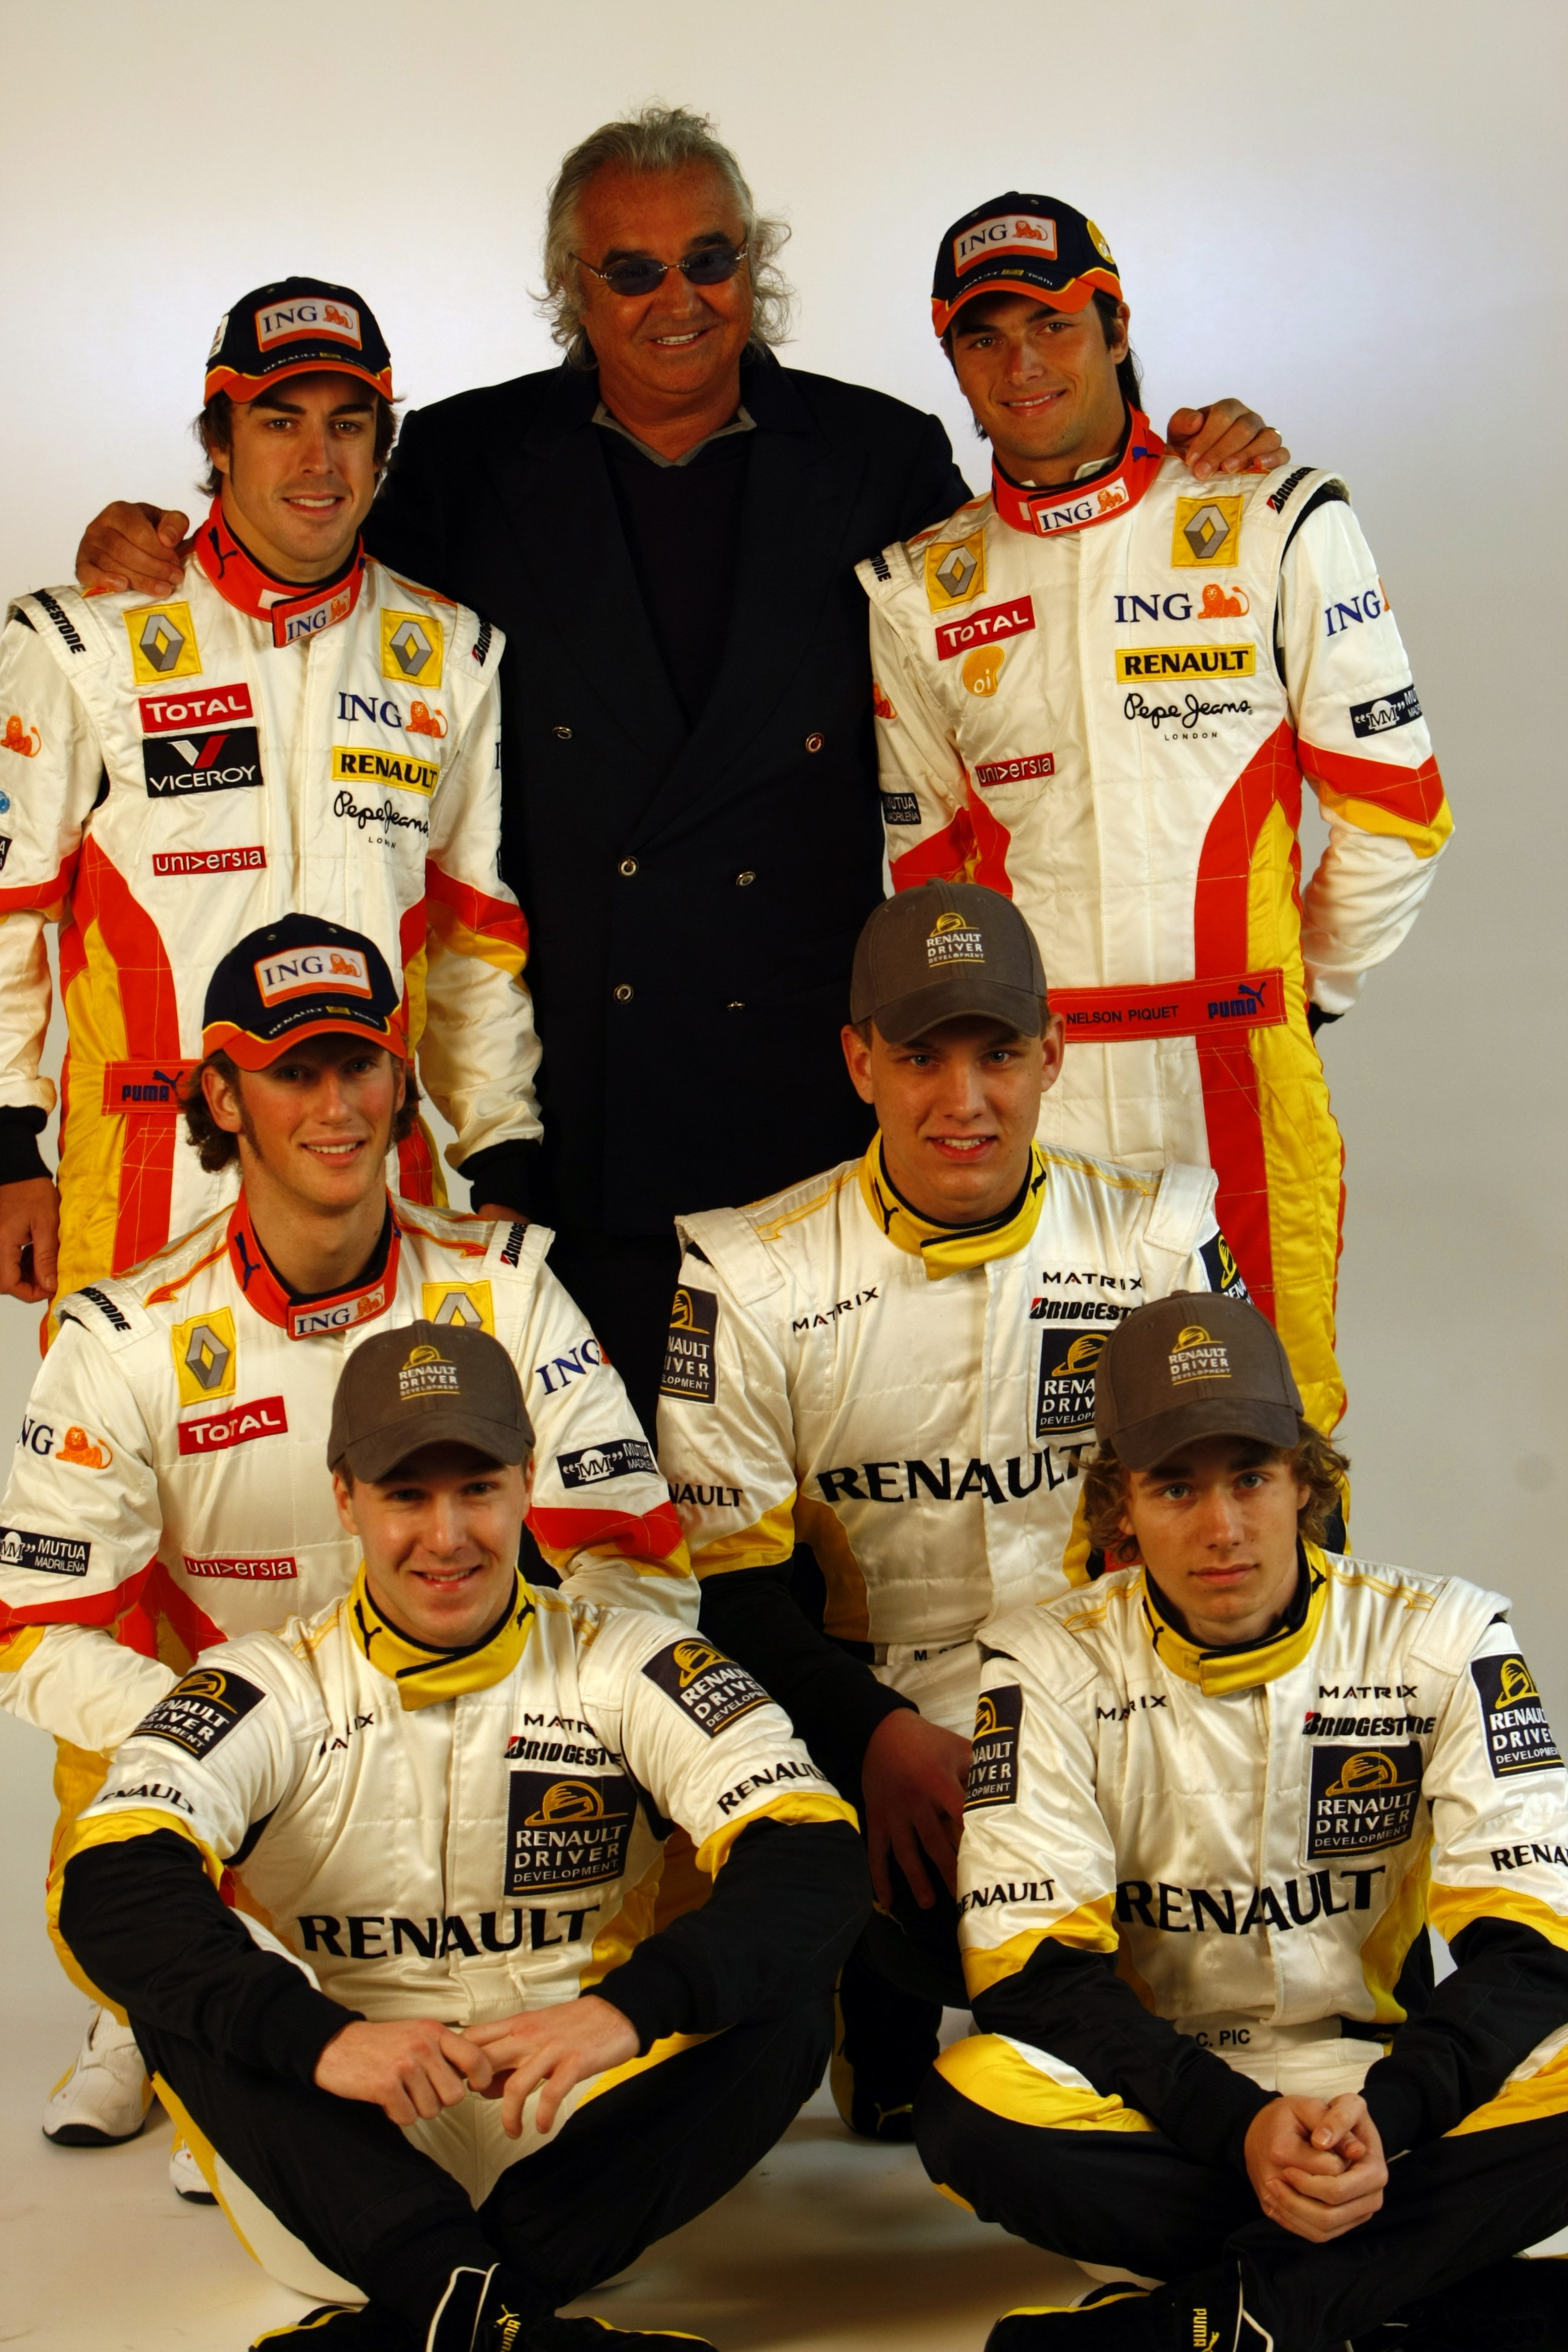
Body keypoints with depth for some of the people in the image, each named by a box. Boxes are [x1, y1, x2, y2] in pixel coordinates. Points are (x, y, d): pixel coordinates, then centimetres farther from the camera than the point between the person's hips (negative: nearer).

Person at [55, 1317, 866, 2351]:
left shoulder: (628, 1666, -1)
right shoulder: (272, 1689, -1)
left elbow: (817, 1862, -15)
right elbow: (110, 1885, -19)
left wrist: (632, 2007, -33)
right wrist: (320, 2037, -36)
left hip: (578, 2143, 0)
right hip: (347, 2160, 0)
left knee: (783, 1997, -24)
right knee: (189, 1976, -24)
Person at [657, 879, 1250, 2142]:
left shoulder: (1160, 1242, 2)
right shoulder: (755, 1274, -3)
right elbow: (726, 1574, -3)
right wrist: (878, 1735, -18)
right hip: (859, 1724, -1)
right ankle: (886, 2019, 5)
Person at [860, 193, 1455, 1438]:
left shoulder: (1277, 527, 2)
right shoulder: (918, 589, 9)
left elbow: (1394, 807, 6)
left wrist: (1304, 991, 10)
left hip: (1243, 1091, -2)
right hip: (1022, 1099, 2)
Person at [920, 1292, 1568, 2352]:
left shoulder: (1443, 1638, -4)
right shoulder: (1052, 1664, -5)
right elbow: (1033, 1969, -11)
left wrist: (1385, 2120, -27)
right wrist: (1240, 2127, -26)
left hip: (1388, 2085, 0)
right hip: (1157, 2099, 0)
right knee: (974, 2109, -31)